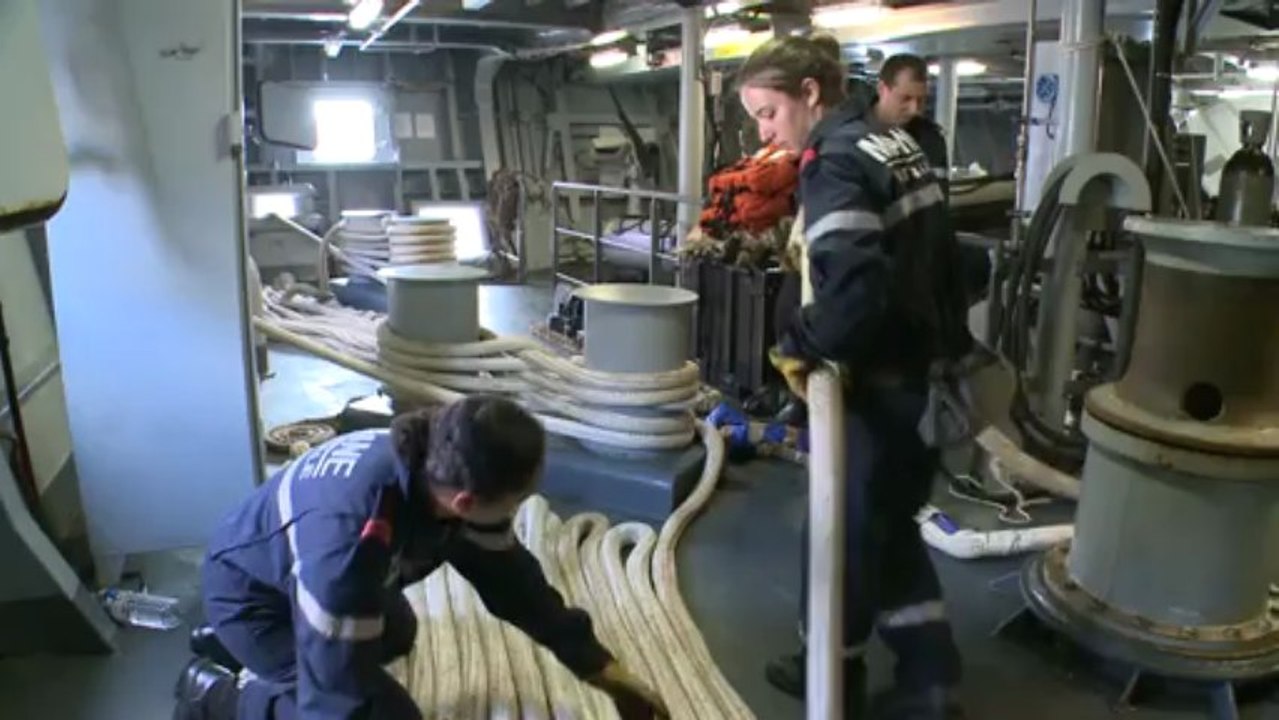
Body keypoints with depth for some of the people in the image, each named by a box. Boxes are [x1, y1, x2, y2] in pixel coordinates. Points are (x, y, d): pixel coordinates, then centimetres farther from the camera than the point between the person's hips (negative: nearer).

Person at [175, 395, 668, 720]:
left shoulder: (439, 473, -21)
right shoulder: (348, 536, -45)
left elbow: (509, 577, -9)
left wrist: (601, 668, -3)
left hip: (288, 565, 8)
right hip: (248, 590, -7)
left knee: (395, 634, 30)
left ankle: (238, 650, 31)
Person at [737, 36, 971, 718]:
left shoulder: (834, 162, -19)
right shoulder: (897, 140, 10)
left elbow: (854, 287, -34)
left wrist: (801, 345, -19)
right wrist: (949, 341, 18)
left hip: (881, 386, -9)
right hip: (929, 373, 9)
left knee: (845, 530, 11)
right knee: (891, 527, 21)